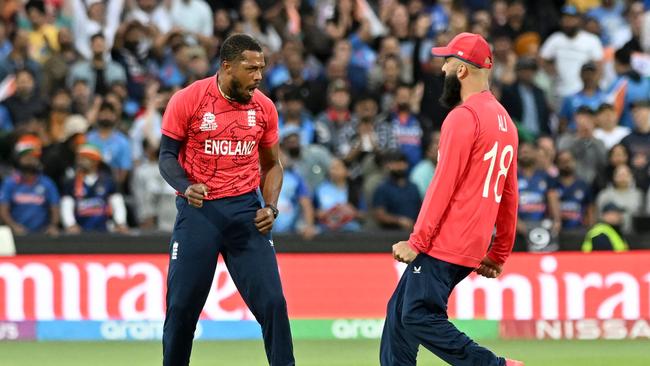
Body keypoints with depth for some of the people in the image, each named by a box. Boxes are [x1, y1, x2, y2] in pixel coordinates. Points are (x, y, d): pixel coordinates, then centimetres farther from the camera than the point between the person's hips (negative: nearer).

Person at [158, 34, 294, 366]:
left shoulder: (264, 107, 4)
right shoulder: (187, 100, -6)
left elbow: (271, 164, 16)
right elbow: (167, 156, 0)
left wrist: (271, 207, 0)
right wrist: (186, 187, -19)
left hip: (246, 210, 2)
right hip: (198, 210, -2)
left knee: (272, 302, -6)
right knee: (182, 306, 0)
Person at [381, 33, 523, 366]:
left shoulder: (463, 117, -12)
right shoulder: (504, 120, 16)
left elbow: (444, 186, -16)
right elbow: (509, 197, 17)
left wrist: (417, 242, -13)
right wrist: (498, 254, 21)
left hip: (444, 246, -9)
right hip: (473, 248, 9)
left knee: (419, 318, -11)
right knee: (400, 311, 13)